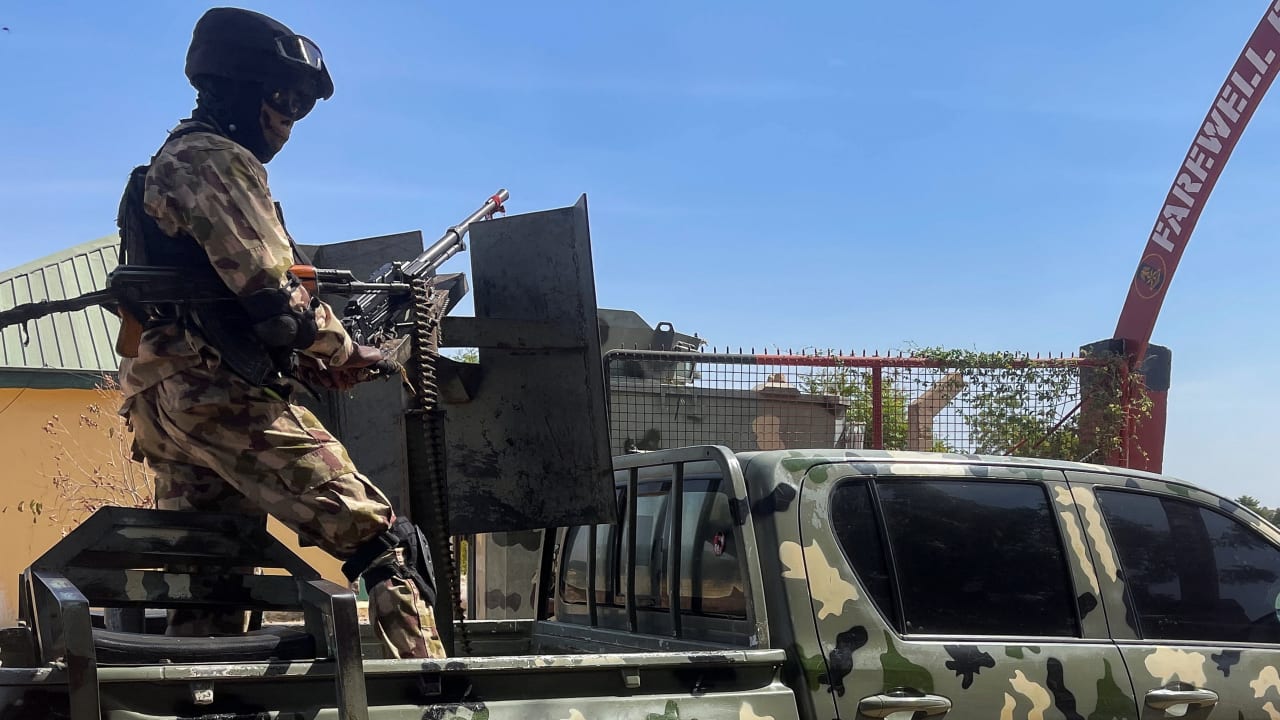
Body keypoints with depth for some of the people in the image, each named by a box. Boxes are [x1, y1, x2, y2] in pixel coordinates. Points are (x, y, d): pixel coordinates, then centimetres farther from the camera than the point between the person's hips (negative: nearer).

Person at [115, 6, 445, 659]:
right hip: (224, 399, -10)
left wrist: (303, 358, 13)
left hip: (166, 397, 10)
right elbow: (270, 291, -15)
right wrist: (344, 353, 1)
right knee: (382, 540, -11)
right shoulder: (218, 162, -8)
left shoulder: (171, 162, 25)